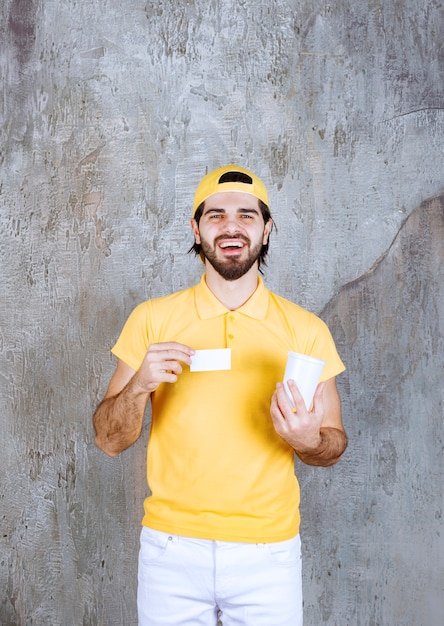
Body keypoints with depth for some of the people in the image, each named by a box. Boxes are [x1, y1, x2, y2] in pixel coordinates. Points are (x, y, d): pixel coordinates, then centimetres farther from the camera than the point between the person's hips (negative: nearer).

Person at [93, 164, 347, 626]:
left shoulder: (305, 329, -3)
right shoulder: (152, 319, -3)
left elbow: (334, 444, 4)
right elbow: (109, 441, -1)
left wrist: (309, 441, -18)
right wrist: (139, 384, -21)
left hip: (268, 552, 0)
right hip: (171, 548, 0)